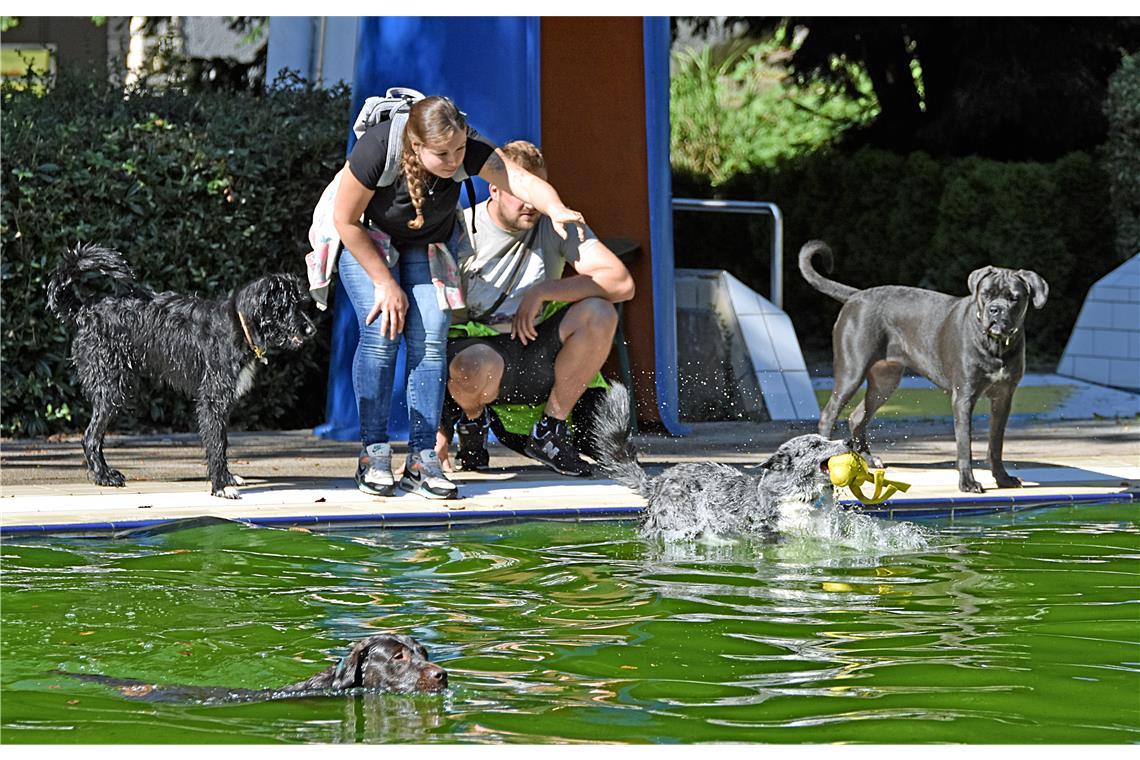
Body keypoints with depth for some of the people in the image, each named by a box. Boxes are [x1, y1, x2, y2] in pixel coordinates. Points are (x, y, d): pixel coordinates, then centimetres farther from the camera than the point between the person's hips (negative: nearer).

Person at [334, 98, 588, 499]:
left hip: (430, 243, 2)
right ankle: (373, 454, -11)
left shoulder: (470, 150, -31)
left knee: (430, 338, -15)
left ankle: (422, 459, -10)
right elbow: (346, 221, -24)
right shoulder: (376, 149, -37)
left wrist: (555, 209, -67)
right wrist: (384, 282, -21)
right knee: (381, 333, -20)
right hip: (365, 238, -2)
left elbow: (521, 179, -45)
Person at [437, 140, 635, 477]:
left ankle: (549, 431, -8)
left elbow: (622, 284, -13)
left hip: (535, 359, 3)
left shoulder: (557, 225, -2)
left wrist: (542, 291, -23)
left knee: (599, 313, -24)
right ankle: (471, 419, 0)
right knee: (477, 367, -41)